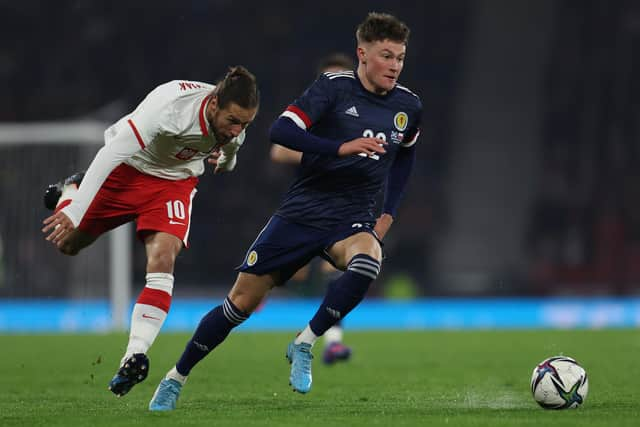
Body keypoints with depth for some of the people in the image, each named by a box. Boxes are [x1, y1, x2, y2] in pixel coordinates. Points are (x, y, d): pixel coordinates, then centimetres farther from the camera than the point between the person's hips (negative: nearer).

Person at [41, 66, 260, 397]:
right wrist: (75, 211, -41)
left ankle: (135, 356, -22)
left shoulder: (236, 123, -19)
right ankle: (70, 193, 43)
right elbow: (112, 153, -38)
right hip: (126, 168, -2)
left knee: (162, 261, -21)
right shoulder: (168, 107, -38)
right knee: (67, 242, 8)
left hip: (174, 181, 2)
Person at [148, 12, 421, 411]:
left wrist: (389, 214, 14)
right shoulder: (335, 87, -10)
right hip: (302, 211, -2)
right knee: (242, 300, 0)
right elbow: (281, 130, -21)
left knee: (366, 261, -35)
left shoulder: (408, 106, 3)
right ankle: (176, 378, 19)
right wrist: (342, 147, -31)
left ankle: (304, 344, -16)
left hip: (353, 220, 2)